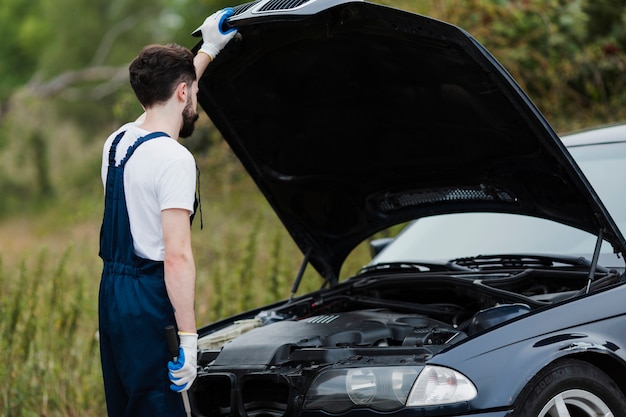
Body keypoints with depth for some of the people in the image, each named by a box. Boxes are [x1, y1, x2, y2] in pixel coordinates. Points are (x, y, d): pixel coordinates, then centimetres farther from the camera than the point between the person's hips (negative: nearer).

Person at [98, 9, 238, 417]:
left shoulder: (117, 142, 12)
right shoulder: (173, 159, -15)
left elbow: (163, 100, 35)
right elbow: (177, 257, -21)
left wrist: (209, 49, 43)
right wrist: (188, 337, -20)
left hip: (112, 292, 9)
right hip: (147, 297, -9)